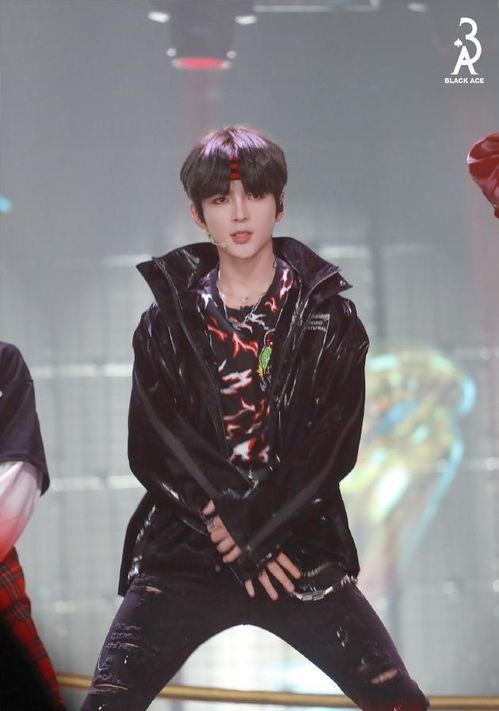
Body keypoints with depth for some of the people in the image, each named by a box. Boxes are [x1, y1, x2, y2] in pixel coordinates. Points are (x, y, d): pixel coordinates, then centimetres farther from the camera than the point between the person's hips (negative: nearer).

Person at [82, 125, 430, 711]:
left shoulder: (329, 316, 5)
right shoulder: (166, 320, 7)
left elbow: (333, 447, -4)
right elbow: (150, 448, -2)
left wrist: (247, 525, -14)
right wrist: (233, 536, -12)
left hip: (300, 551, 0)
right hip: (185, 551, 1)